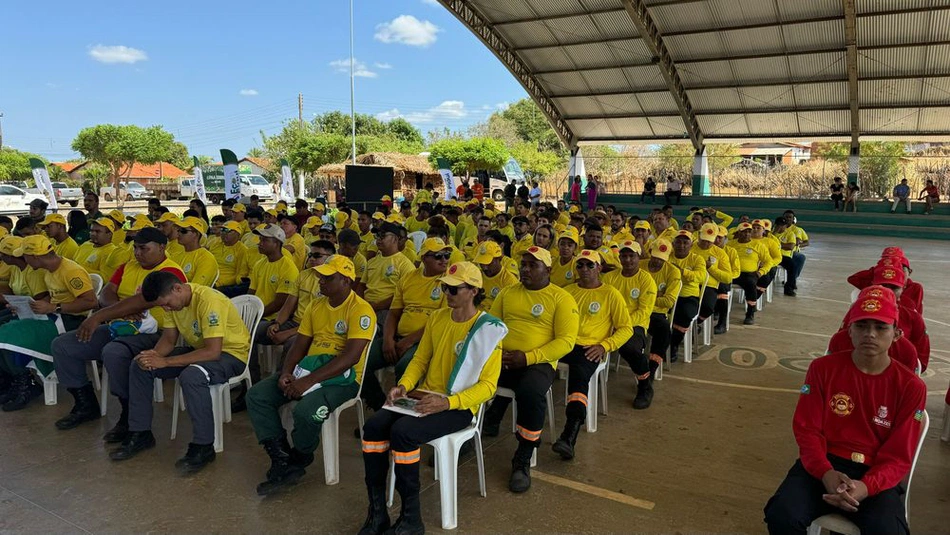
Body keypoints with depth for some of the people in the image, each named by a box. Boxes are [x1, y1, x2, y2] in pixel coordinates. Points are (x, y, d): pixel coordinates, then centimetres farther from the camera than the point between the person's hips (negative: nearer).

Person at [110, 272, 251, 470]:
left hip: (231, 352, -8)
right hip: (198, 348, 9)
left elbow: (213, 352, -33)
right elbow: (169, 339, 3)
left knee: (191, 376, -37)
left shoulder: (209, 301, -30)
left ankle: (203, 447, -22)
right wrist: (154, 355, -19)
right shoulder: (173, 300, -4)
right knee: (140, 366, -2)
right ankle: (140, 434, 11)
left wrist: (165, 362, -31)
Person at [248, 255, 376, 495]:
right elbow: (299, 345, 11)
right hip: (308, 369, 8)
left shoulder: (360, 310, -14)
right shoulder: (316, 306, 11)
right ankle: (282, 460, -5)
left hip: (343, 377, -8)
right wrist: (286, 373, -9)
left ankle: (298, 460, 0)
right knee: (256, 395, -7)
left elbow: (351, 357, -24)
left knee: (305, 410, -32)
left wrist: (308, 381, -26)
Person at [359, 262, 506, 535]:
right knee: (374, 426, -17)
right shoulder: (437, 318, 8)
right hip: (424, 397, 6)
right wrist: (404, 385, -6)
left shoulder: (488, 329, -11)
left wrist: (447, 402, -25)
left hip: (459, 405, -6)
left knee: (402, 432, -29)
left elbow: (488, 385, -13)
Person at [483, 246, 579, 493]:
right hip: (502, 359, 4)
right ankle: (487, 423, 7)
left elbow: (566, 340, -6)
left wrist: (528, 357, -16)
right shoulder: (507, 293, 16)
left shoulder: (561, 298, 1)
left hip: (538, 362, -4)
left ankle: (523, 459, -15)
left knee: (530, 392, -36)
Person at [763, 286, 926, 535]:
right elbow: (807, 429, -1)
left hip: (875, 476, 0)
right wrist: (826, 473, -21)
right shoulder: (823, 368, 0)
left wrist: (866, 486, -23)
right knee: (781, 515, -27)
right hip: (823, 465, 1)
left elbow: (898, 457, -3)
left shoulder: (911, 387, -1)